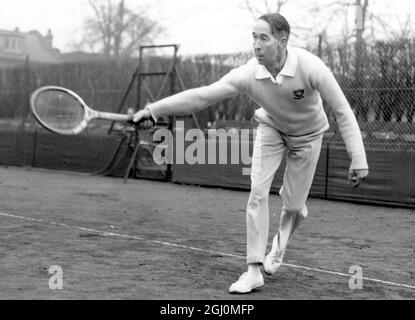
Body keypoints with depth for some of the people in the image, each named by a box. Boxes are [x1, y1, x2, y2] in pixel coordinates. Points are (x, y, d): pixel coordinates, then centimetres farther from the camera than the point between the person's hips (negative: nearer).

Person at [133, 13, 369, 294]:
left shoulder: (310, 67, -35)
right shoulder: (248, 75, -29)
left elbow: (343, 112, -29)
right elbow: (201, 96, -29)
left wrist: (358, 160, -33)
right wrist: (153, 110, -37)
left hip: (307, 134, -1)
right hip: (271, 127, 1)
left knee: (293, 204, 1)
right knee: (258, 192, -15)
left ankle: (281, 240, 39)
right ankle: (254, 270, -6)